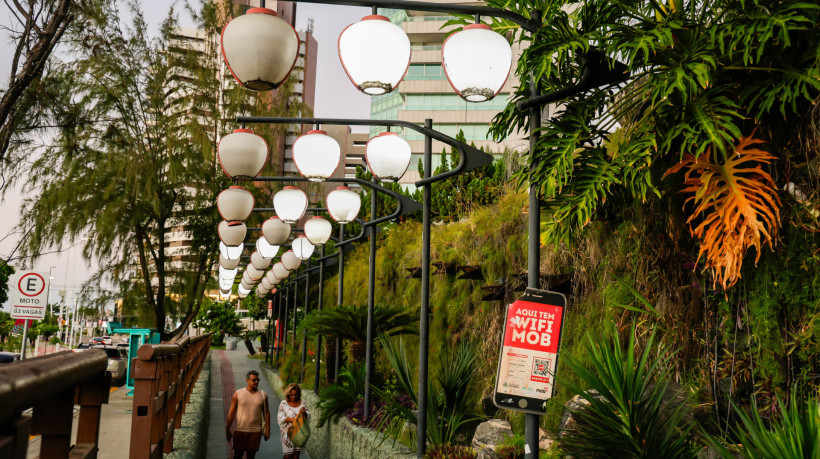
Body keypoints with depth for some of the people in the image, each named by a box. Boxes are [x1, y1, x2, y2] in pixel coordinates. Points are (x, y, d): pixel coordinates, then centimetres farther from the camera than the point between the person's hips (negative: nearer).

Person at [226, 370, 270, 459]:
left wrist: (267, 430, 4)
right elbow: (231, 412, 0)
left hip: (255, 431, 1)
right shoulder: (238, 394, -3)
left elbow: (266, 413, 6)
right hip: (240, 430, -1)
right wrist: (228, 429, 0)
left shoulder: (263, 395, 2)